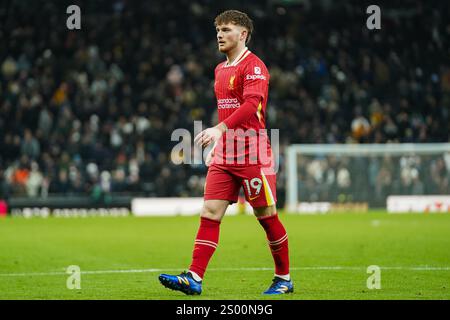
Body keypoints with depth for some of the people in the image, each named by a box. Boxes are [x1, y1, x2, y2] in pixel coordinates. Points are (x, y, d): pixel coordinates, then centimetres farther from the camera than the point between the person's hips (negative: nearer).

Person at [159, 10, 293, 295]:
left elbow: (252, 104, -24)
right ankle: (193, 279, -11)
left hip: (252, 153, -7)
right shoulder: (221, 69, 17)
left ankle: (284, 279, 14)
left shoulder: (254, 66, -10)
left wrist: (219, 129, -33)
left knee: (267, 216, 1)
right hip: (224, 153, 8)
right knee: (210, 213, -4)